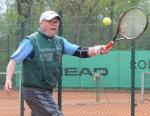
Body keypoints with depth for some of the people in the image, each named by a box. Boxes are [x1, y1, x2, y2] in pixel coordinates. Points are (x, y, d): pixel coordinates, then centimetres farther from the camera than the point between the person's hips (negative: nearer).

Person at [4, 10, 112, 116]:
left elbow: (80, 51, -1)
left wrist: (97, 49, -18)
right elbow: (14, 60, -10)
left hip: (48, 91, 7)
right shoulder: (30, 41, -8)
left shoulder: (60, 41, 9)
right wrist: (8, 80, -25)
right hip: (34, 91, -7)